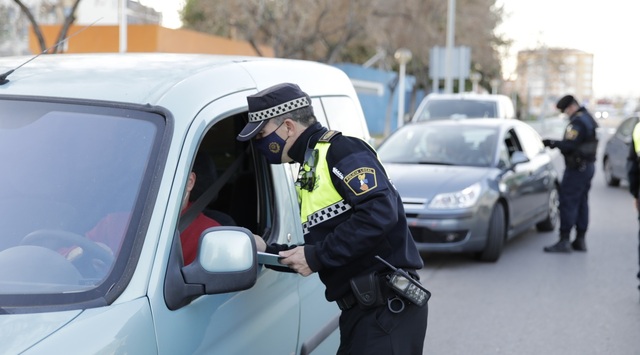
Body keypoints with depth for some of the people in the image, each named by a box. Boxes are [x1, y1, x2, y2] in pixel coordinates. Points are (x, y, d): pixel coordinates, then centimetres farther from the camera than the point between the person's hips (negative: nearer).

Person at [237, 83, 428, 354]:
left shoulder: (340, 151, -11)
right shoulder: (309, 171, 20)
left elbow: (380, 213, -25)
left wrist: (317, 256, -20)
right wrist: (267, 252, 15)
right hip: (360, 312, 10)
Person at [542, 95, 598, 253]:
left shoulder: (577, 122, -17)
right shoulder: (588, 118, 16)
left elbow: (569, 145, -24)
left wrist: (552, 143, -13)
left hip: (576, 168, -10)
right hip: (588, 166, 10)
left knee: (568, 203, -9)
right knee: (581, 203, 13)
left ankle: (564, 241, -11)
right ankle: (580, 241, 17)